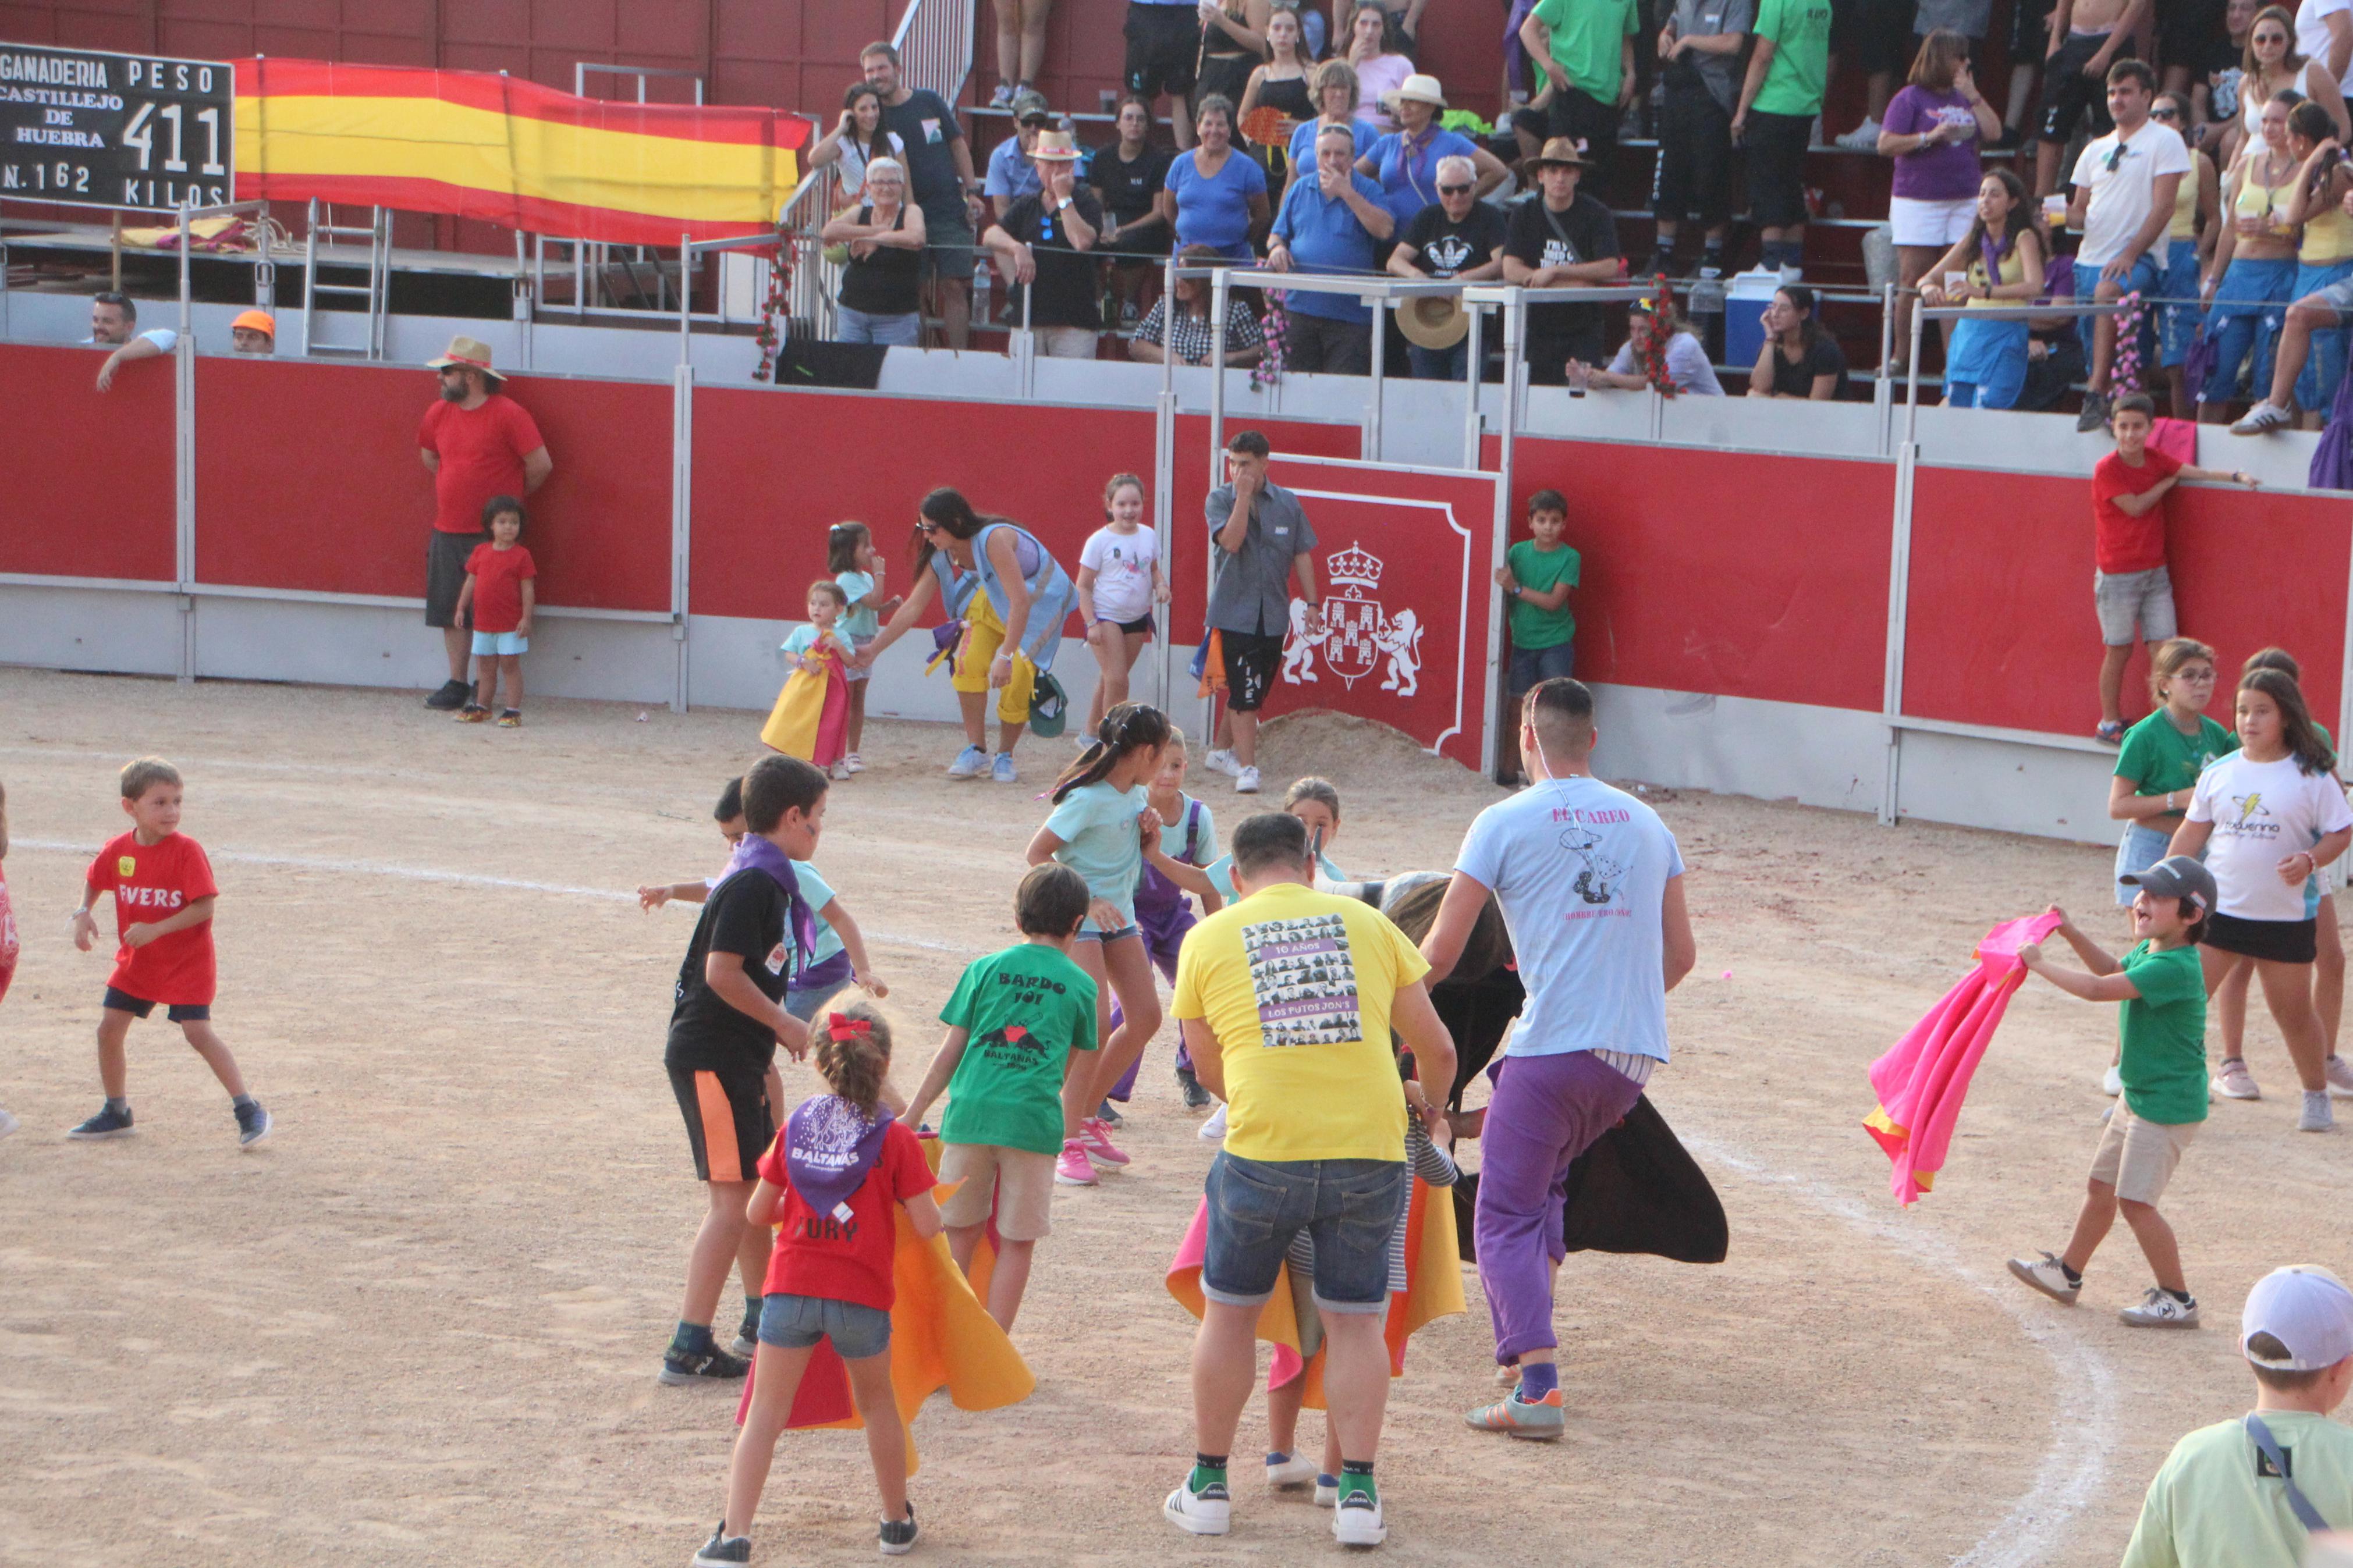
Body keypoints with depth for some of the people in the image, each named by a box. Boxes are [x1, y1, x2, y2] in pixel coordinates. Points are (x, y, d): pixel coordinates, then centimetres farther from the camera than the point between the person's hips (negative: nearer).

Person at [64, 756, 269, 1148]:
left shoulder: (187, 851, -18)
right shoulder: (118, 850, -3)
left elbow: (205, 907, -21)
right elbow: (94, 882, 17)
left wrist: (156, 930, -26)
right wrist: (82, 914, -2)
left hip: (187, 961, -6)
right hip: (136, 962, 6)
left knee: (198, 1031, -15)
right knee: (109, 1028, 5)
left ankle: (249, 1111, -8)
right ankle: (116, 1113, 24)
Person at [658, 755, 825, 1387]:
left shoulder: (769, 882, 14)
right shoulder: (753, 885, -18)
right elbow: (723, 973, -23)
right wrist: (785, 1024, -13)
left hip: (737, 1057, 10)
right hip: (711, 1057, -10)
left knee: (759, 1189, 19)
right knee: (733, 1201, -10)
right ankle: (689, 1349, -10)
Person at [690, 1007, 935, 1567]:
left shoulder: (795, 1127, 4)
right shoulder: (895, 1137, -5)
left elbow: (756, 1214, 10)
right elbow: (927, 1225, -6)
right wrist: (920, 1194, 16)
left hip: (790, 1288, 1)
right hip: (861, 1297, -1)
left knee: (765, 1412, 3)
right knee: (877, 1404, 21)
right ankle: (897, 1521, 33)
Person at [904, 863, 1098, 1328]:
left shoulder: (984, 970, 8)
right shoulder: (1080, 985, 8)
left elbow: (950, 1055, 9)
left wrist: (912, 1115, 16)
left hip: (971, 1115, 1)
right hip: (1034, 1119, -1)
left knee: (962, 1233, 13)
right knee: (1017, 1243, 6)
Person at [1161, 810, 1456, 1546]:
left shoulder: (1208, 940, 9)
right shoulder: (1368, 924, 11)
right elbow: (1436, 1050, 12)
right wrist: (1428, 1106, 34)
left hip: (1264, 1152, -1)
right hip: (1370, 1149, 1)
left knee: (1229, 1312, 17)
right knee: (1355, 1322, 14)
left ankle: (1208, 1486, 23)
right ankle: (1358, 1493, 9)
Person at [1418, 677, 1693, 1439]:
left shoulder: (1504, 824, 0)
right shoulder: (1646, 822, 15)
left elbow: (1439, 954, -1)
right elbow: (1680, 957, 17)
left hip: (1553, 1045, -6)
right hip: (1637, 1055, 6)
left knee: (1506, 1217, -1)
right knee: (1541, 1182, 27)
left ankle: (1538, 1383, -16)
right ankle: (1534, 1320, 18)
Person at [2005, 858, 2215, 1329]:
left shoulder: (2174, 968, -26)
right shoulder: (2149, 951, 5)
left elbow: (2099, 989, -30)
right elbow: (2113, 969, 28)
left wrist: (2040, 965, -20)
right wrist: (2072, 934, 15)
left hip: (2169, 1106, -10)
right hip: (2137, 1096, 10)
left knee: (2135, 1199, -8)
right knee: (2101, 1187, 19)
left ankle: (2177, 1299, 1)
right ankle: (2067, 1273, 34)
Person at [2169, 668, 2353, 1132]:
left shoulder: (2312, 776, -5)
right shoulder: (2219, 773, 3)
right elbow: (2192, 832, 10)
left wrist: (2310, 860, -23)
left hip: (2284, 917, -2)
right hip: (2216, 910, 2)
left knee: (2294, 1011, 10)